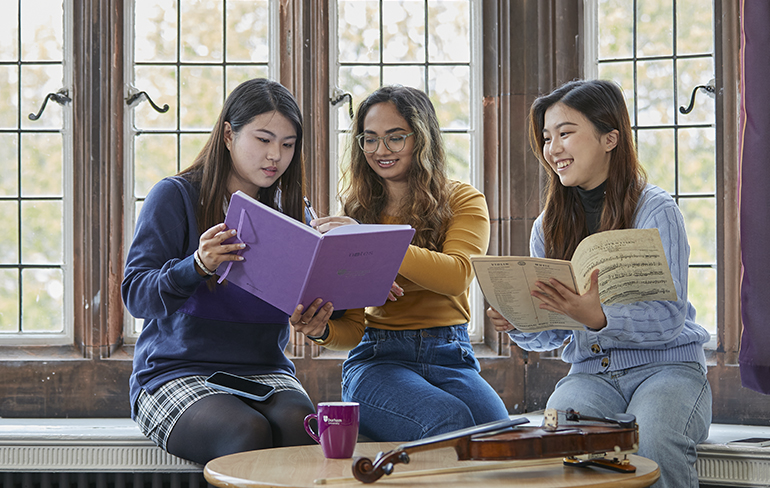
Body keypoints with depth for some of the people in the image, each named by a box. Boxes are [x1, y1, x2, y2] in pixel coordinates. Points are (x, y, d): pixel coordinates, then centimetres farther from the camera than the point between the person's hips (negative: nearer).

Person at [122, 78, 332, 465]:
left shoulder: (292, 212, 12)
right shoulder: (175, 197, -2)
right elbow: (135, 295, -9)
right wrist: (196, 267, -28)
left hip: (265, 371, 3)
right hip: (176, 372, -3)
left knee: (298, 423, -31)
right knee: (248, 432, -33)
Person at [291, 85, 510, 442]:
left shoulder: (463, 202, 8)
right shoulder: (354, 214, 12)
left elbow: (458, 276, -15)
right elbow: (351, 328, 8)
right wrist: (321, 330, -17)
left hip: (451, 358, 0)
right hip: (376, 359, 0)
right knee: (449, 421, -32)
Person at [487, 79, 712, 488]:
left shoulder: (656, 210, -5)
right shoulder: (548, 226, 12)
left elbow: (670, 317, -14)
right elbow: (552, 333, 13)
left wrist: (598, 317, -32)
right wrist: (519, 325, -11)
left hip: (667, 365, -3)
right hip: (590, 373, 3)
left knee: (651, 445, -35)